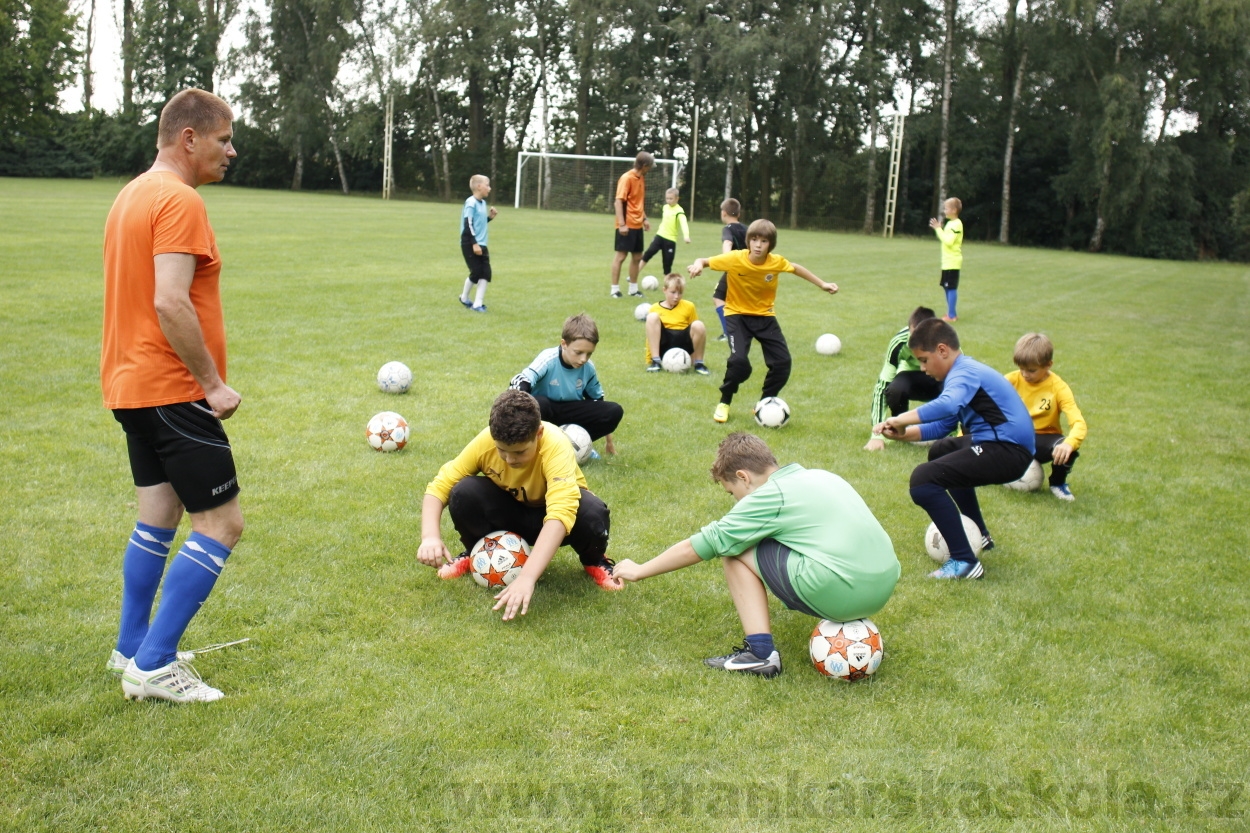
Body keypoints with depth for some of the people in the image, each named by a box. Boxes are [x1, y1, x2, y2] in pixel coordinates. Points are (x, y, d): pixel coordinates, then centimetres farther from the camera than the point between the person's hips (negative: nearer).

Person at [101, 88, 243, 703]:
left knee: (158, 519, 17)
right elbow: (171, 303, -25)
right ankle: (153, 666, -2)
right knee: (221, 524, -5)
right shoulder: (179, 201, -16)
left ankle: (130, 651, 25)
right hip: (171, 391, -10)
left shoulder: (132, 195, 15)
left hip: (132, 385, 10)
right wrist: (214, 383, -18)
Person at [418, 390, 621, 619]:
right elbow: (439, 485, -19)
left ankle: (594, 561, -1)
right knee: (464, 492, -29)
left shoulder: (555, 445, -35)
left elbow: (561, 514, -47)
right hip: (511, 511, 2)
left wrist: (527, 577, -57)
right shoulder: (485, 441, -25)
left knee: (592, 512, -37)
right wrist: (430, 537, -38)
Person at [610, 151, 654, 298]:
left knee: (637, 256, 11)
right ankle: (615, 289, 3)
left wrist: (644, 218, 18)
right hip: (627, 225, -8)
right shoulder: (627, 178, -14)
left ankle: (633, 289, 19)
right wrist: (621, 223, -24)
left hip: (637, 225, 8)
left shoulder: (641, 178, 11)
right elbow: (618, 201, -19)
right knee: (620, 255, -3)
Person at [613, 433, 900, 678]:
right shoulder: (820, 476, 18)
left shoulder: (770, 496, -2)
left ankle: (760, 652, -2)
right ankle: (851, 625, 18)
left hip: (841, 593, -8)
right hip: (885, 589, 8)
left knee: (735, 551, 6)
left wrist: (639, 571, 14)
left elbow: (699, 546, 3)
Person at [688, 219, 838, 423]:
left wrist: (822, 284, 11)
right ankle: (724, 403, 3)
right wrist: (698, 265, -35)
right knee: (739, 361, -23)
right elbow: (704, 261, -11)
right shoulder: (735, 259, -23)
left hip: (764, 316, 3)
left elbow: (796, 268, 8)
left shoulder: (777, 262, -15)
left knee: (783, 362, -6)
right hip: (737, 315, -3)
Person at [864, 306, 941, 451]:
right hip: (913, 376, 0)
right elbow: (881, 387, -29)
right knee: (895, 389, -36)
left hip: (941, 379, 0)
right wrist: (877, 435, -36)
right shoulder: (900, 342, -31)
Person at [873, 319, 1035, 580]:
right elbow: (943, 426, 15)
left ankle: (964, 562, -19)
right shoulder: (965, 371, 18)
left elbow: (947, 405, -39)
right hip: (1000, 443, 12)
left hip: (1008, 452, -12)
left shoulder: (964, 374, -15)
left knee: (923, 480, -22)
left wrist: (901, 419, -35)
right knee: (940, 453, 36)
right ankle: (979, 536, 43)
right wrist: (903, 433, 0)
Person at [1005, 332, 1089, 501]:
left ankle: (1058, 483, 2)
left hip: (1043, 438, -1)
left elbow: (1078, 422, -22)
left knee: (1068, 450, -34)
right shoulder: (1011, 380, -7)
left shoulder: (1058, 388, -12)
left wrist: (1069, 443, -45)